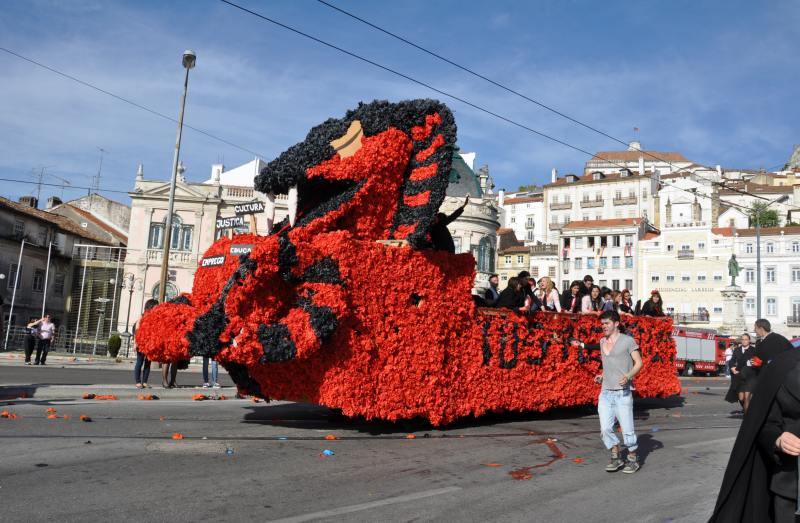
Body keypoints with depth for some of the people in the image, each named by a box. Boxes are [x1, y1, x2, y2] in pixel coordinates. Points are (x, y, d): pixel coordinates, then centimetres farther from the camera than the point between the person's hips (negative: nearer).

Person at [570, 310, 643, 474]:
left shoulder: (627, 340, -4)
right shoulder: (602, 342, 14)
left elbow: (639, 363, -2)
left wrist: (628, 376, -19)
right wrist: (602, 376, 11)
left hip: (623, 393, -5)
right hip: (605, 392, 5)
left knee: (627, 429, 0)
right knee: (605, 429, -1)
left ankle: (632, 459, 20)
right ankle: (616, 457, 17)